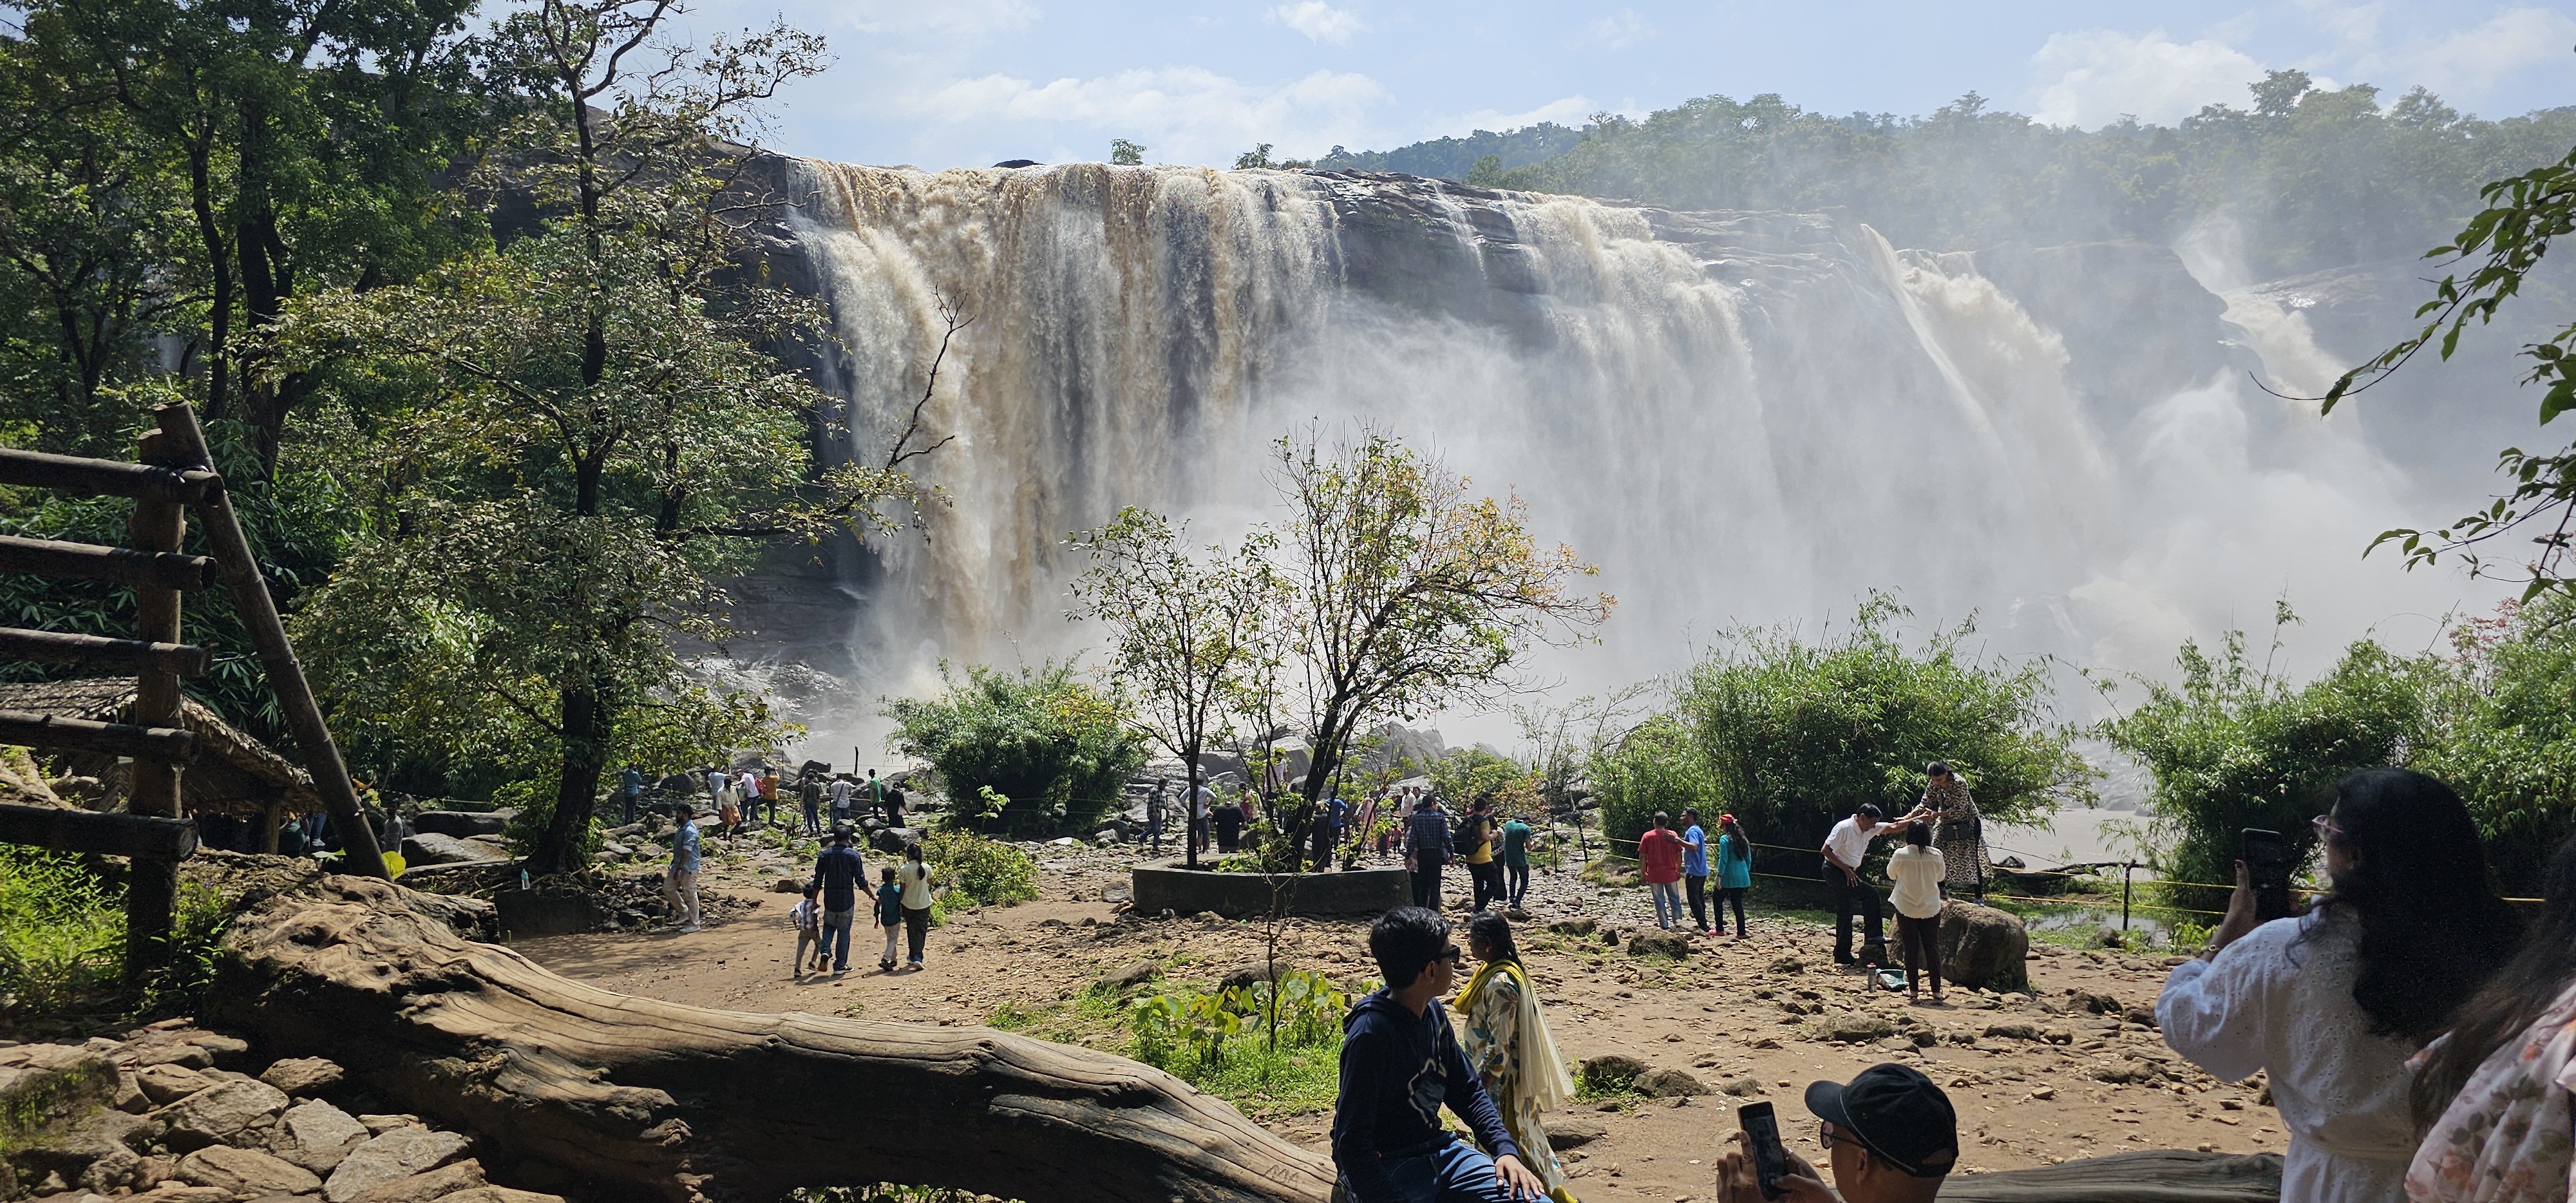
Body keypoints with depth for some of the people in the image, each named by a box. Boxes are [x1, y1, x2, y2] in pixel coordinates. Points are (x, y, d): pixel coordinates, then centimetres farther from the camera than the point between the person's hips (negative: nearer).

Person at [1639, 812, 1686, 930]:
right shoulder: (1673, 835, -3)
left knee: (1660, 901, 7)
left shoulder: (1647, 836, -6)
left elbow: (1642, 857, -6)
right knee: (1674, 899, 14)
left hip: (1654, 874, -1)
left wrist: (1644, 873, 3)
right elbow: (1679, 855, 0)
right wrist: (1678, 871, 12)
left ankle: (1665, 925, 8)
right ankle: (1677, 920, 6)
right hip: (1671, 874, 1)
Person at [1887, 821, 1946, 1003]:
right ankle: (1936, 991, 8)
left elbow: (1892, 875, 4)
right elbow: (1940, 876, 8)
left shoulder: (1900, 855, -14)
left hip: (1906, 908, -1)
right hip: (1931, 908, 1)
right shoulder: (1936, 855, -9)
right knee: (1932, 947, 9)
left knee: (1911, 949, 6)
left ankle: (1913, 991, 8)